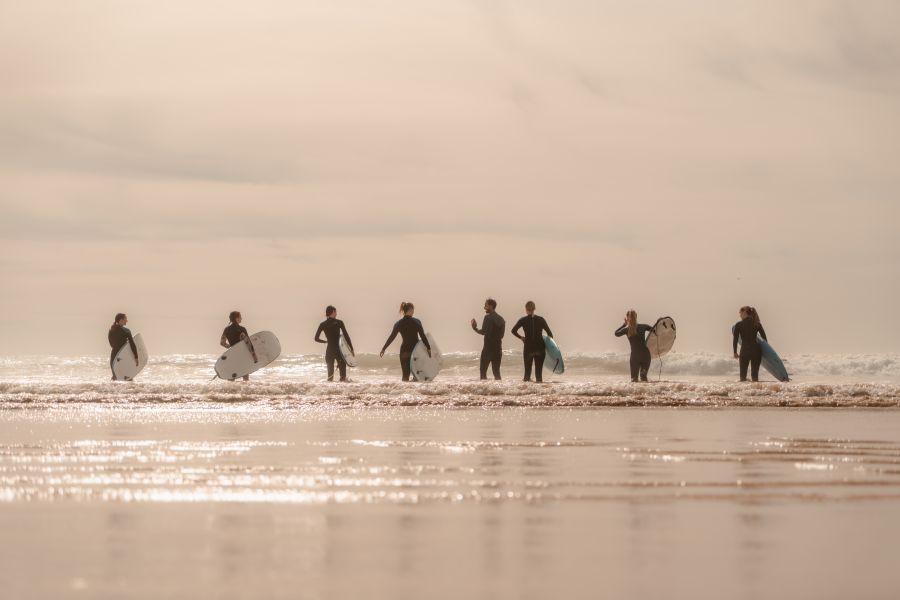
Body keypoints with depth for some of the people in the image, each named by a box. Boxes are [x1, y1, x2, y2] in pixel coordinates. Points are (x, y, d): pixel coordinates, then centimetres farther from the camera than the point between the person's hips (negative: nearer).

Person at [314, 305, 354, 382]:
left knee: (330, 371, 9)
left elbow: (317, 338, 5)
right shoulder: (339, 322, -3)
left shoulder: (323, 324, 4)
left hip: (329, 350, 3)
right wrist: (351, 349, 1)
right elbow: (346, 336, -4)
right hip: (338, 349, -3)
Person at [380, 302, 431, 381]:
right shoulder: (417, 322, -6)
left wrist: (383, 349, 8)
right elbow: (423, 336, -9)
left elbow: (391, 337, 1)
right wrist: (428, 348, -3)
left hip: (404, 350, 2)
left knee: (405, 374, 4)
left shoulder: (398, 324, 0)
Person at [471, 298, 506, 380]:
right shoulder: (501, 319, 13)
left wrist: (475, 328, -4)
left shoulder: (488, 317, -10)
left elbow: (484, 332, -16)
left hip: (488, 347, -6)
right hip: (498, 348, 6)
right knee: (496, 371, 9)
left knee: (483, 369, -1)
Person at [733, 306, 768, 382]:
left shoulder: (738, 325, -4)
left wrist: (735, 352, 8)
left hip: (745, 351, -3)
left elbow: (735, 340, -3)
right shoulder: (757, 324, 6)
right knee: (755, 374, 8)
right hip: (756, 350, 3)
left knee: (743, 375, 7)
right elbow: (764, 338, 7)